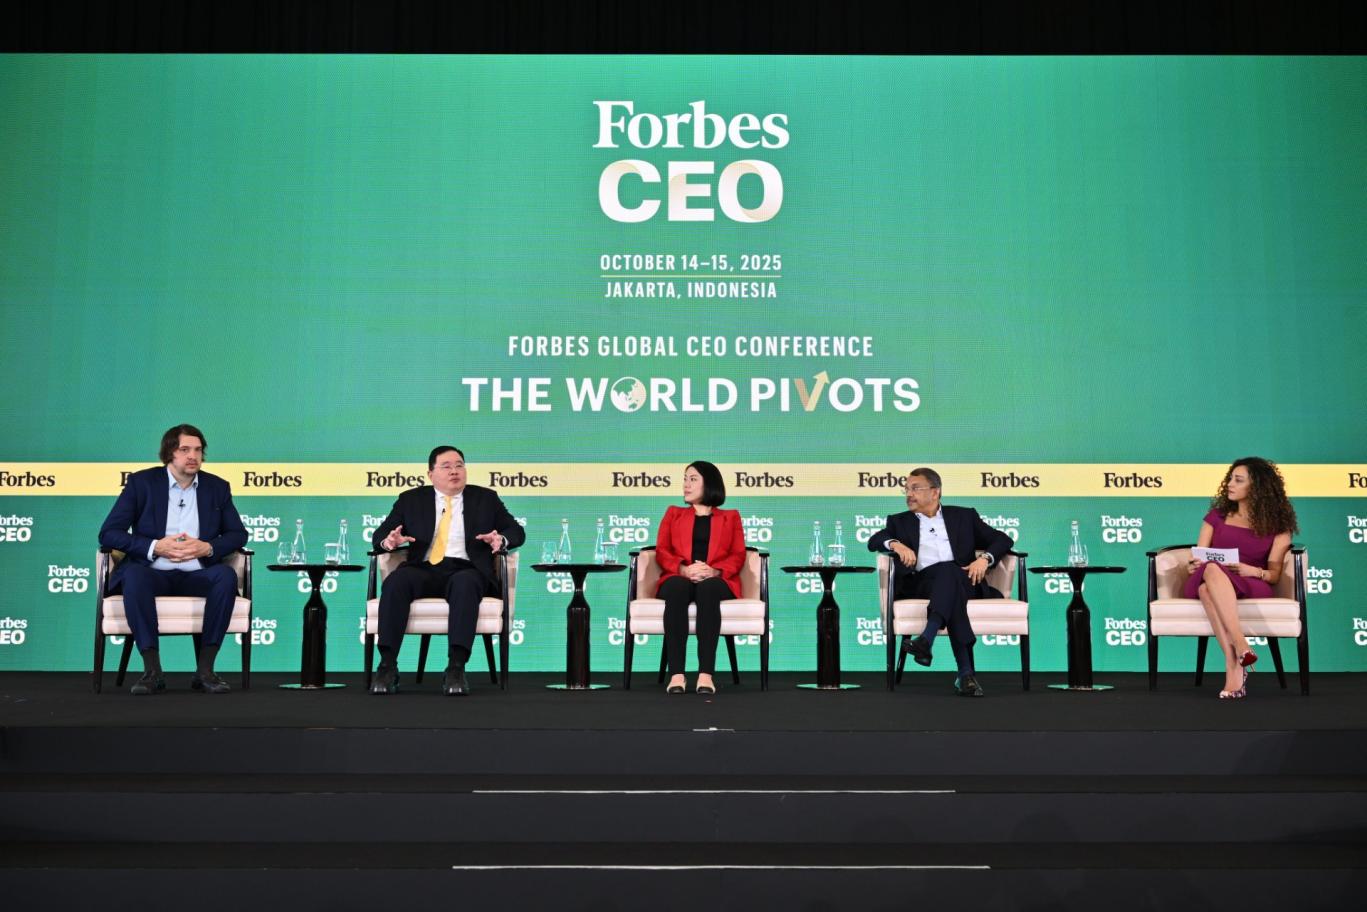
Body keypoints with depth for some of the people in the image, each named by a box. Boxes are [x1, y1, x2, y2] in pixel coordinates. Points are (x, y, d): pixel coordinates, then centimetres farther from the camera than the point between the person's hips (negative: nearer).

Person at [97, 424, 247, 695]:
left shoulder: (217, 487, 10)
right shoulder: (141, 482, 3)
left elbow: (238, 534, 11)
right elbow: (108, 533, -2)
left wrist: (207, 548, -11)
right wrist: (156, 547, -17)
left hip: (197, 575, 2)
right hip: (153, 573, -1)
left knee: (226, 575, -31)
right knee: (134, 575, -36)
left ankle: (205, 670, -28)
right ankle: (152, 671, -33)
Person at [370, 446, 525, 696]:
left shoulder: (485, 498, 19)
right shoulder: (411, 499, 20)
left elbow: (516, 531, 15)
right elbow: (380, 533, 15)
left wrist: (501, 540, -9)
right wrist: (388, 541, -10)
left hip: (466, 570, -1)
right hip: (423, 570, 1)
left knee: (464, 583, -38)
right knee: (395, 581, -33)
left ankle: (456, 667, -44)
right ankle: (387, 666, -34)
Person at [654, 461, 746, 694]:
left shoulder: (730, 517, 23)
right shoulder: (673, 513, 26)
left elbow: (738, 556, 9)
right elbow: (662, 552, 12)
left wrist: (714, 571, -14)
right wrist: (683, 569, -11)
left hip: (716, 581, -1)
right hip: (679, 578, 1)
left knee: (707, 588, -40)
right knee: (677, 588, -38)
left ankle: (706, 674, -48)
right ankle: (676, 674, -46)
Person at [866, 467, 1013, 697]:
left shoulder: (964, 516, 24)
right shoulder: (900, 521, 26)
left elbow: (1002, 539, 17)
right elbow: (874, 542, 8)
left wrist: (984, 559, -3)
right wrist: (896, 544, -14)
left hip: (962, 581, 0)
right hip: (920, 583, 0)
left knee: (948, 571, -37)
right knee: (946, 570, -37)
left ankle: (926, 640, -56)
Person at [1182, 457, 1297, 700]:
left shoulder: (1277, 525, 12)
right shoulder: (1217, 515, 20)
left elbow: (1274, 574, 6)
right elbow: (1197, 559, 15)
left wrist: (1251, 570, -16)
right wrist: (1195, 564, -10)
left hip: (1250, 586, -2)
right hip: (1203, 582, 2)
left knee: (1209, 588, -41)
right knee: (1211, 570, -40)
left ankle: (1233, 667, -51)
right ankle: (1238, 656, -53)